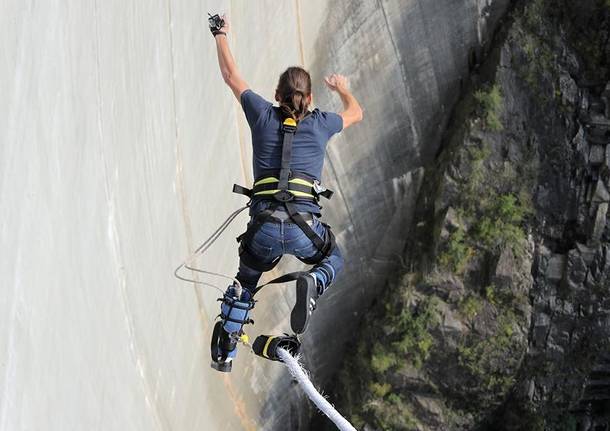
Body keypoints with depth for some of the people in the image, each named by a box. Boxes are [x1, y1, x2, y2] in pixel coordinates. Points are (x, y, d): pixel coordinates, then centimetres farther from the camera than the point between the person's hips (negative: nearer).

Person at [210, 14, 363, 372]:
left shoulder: (263, 115, 8)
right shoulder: (321, 124, 10)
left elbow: (231, 76, 24)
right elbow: (356, 114, 34)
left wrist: (222, 35, 39)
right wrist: (343, 89, 55)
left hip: (264, 227, 1)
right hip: (305, 228, -1)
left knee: (245, 283, 28)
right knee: (334, 259, 30)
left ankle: (226, 352, 23)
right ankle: (313, 283, -5)